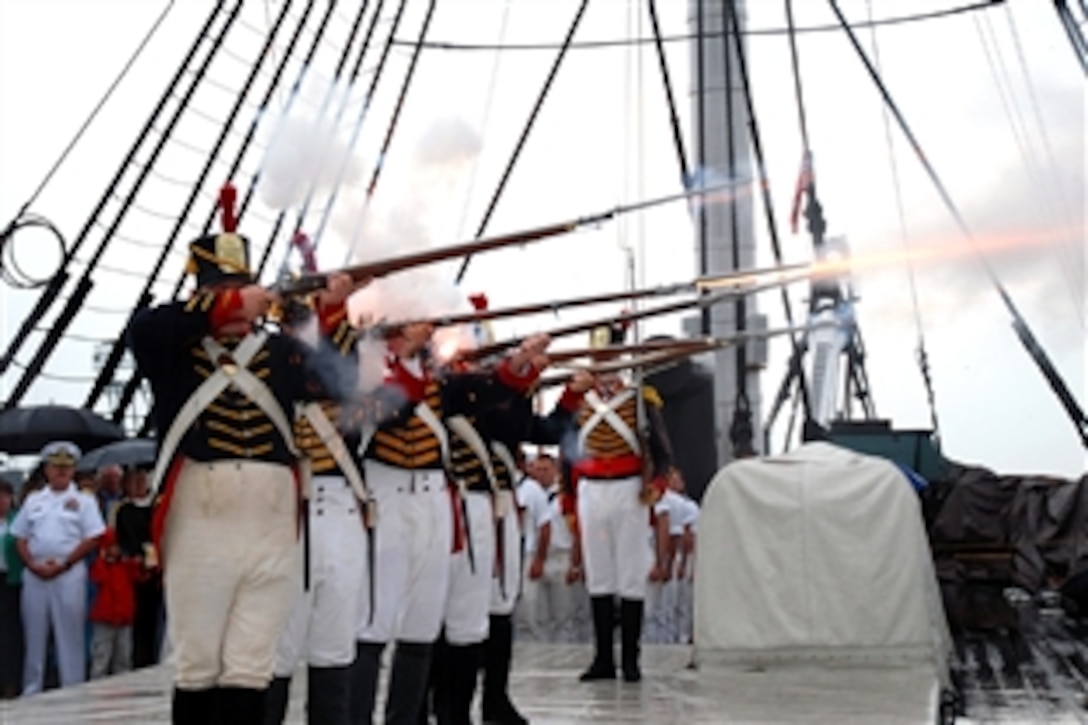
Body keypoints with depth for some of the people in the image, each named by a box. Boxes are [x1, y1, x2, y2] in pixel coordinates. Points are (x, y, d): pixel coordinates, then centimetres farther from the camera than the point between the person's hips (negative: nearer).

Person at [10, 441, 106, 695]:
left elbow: (92, 538, -4)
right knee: (34, 633, 8)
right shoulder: (33, 500, 14)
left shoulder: (84, 500, 4)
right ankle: (31, 691, 17)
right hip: (35, 574, 3)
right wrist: (33, 565, -5)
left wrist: (62, 564, -11)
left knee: (70, 634, -1)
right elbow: (20, 538, 12)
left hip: (69, 574, -3)